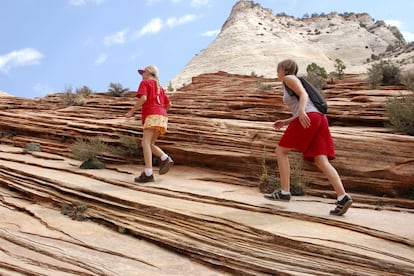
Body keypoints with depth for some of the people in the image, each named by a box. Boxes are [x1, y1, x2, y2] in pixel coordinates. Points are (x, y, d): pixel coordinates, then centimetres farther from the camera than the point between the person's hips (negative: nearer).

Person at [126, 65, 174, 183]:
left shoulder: (145, 82, 7)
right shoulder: (159, 87, 29)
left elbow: (143, 98, -11)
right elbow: (169, 104, 24)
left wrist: (131, 111, -6)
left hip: (152, 115, -8)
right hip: (162, 116, 8)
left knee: (146, 142, -16)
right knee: (149, 144, 12)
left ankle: (148, 173, -27)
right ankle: (165, 159, -9)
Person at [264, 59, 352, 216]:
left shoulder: (289, 78, 10)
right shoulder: (293, 90, 35)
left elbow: (304, 94, -8)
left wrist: (301, 111, -27)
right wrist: (284, 122, 30)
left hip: (309, 119, -8)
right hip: (319, 120, 8)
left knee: (281, 151, 5)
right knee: (322, 162, -5)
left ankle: (284, 192, 2)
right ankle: (343, 197, -21)